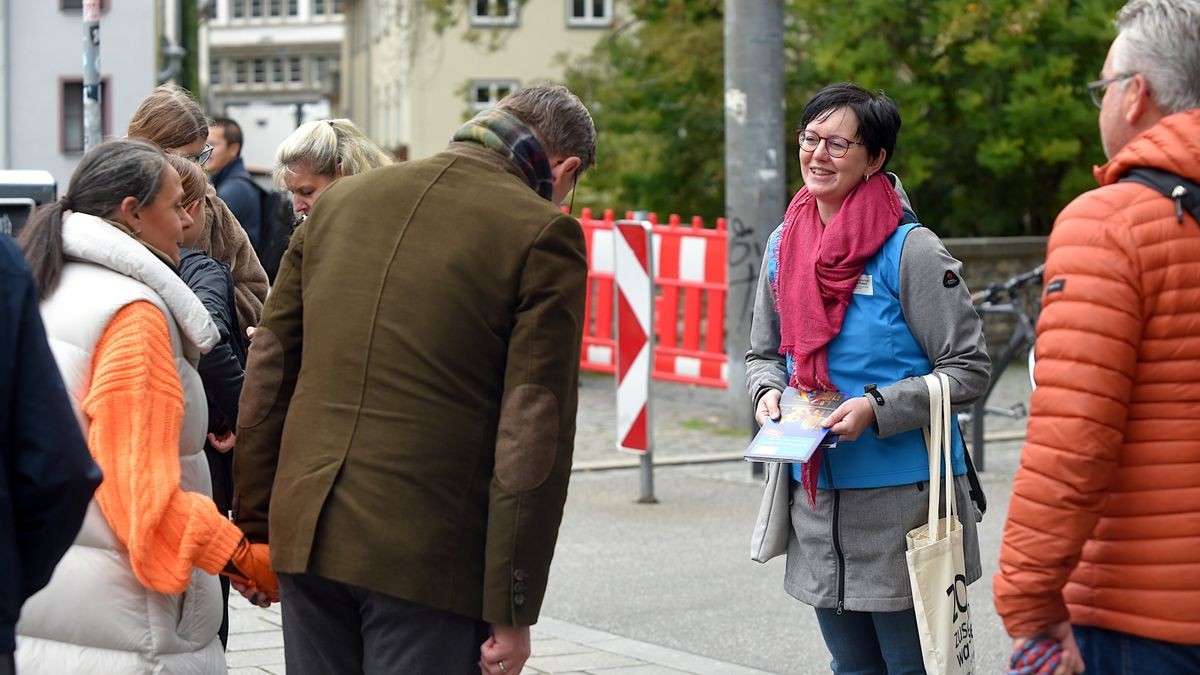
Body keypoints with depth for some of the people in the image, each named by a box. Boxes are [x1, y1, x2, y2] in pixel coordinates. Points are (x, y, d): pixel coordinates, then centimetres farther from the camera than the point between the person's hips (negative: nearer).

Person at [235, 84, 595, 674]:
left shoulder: (342, 199, 13)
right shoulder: (543, 235, -4)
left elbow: (267, 372, 14)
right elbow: (534, 430, -9)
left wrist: (254, 527, 18)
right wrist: (512, 609, -7)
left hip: (306, 536, 5)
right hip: (430, 558, -5)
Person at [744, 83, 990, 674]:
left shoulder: (910, 250, -11)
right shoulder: (783, 245, 7)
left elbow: (969, 370, -10)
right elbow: (763, 353, 20)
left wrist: (878, 409, -20)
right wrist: (768, 393, -2)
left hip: (901, 498, -6)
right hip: (814, 492, 6)